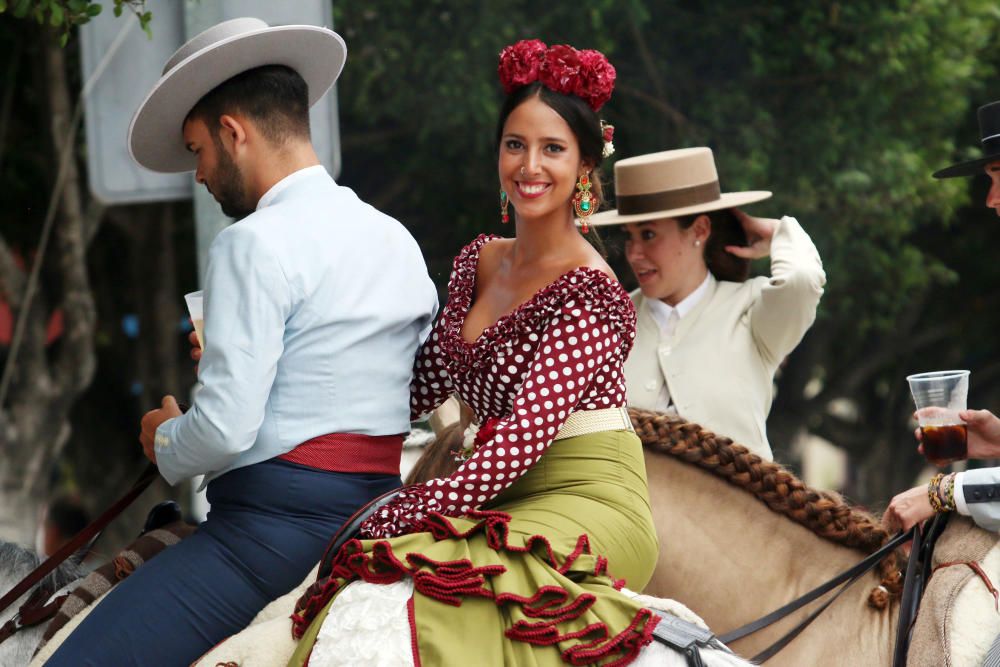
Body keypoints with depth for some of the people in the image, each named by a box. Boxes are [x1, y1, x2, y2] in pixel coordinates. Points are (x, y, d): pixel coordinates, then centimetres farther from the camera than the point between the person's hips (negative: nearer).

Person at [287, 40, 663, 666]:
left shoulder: (589, 294, -13)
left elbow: (523, 439, -20)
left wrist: (395, 520, -22)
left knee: (385, 612, -29)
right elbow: (425, 387, 16)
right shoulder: (478, 263, 11)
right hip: (510, 505, 7)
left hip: (584, 504, -7)